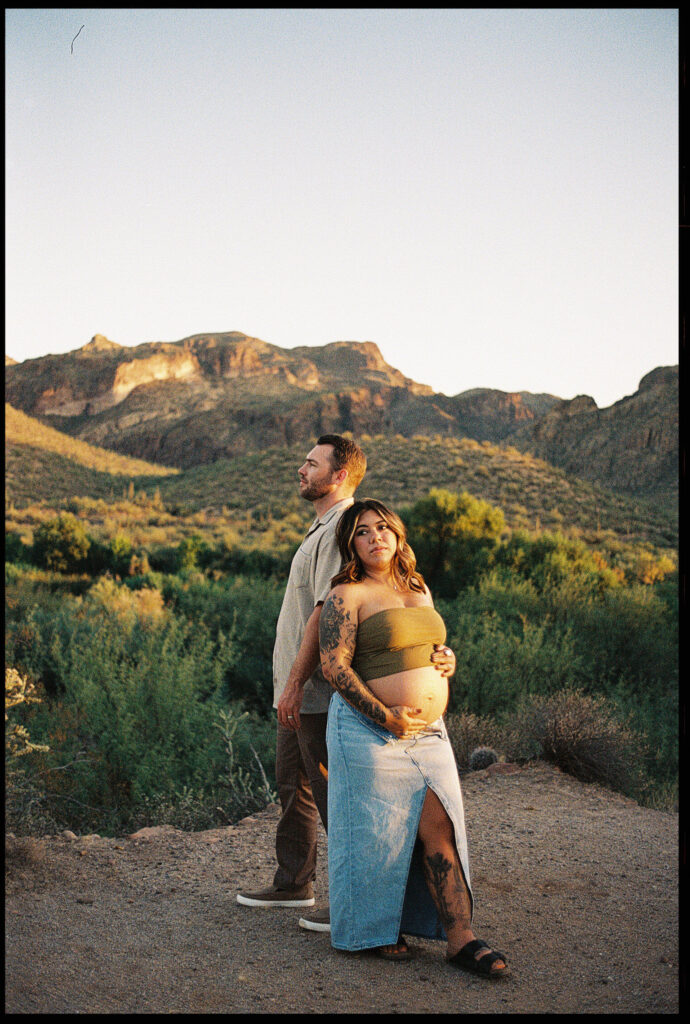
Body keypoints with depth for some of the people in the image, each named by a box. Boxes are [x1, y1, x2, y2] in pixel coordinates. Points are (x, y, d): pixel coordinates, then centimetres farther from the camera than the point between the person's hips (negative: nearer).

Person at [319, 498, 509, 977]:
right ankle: (375, 931, 20)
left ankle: (462, 938, 1)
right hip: (370, 731, -6)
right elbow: (334, 666, -13)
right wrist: (386, 717, -17)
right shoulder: (348, 594, -6)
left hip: (429, 731, 6)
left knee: (440, 828, -1)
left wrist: (448, 662, 8)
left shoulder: (419, 589, 16)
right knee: (378, 832, 1)